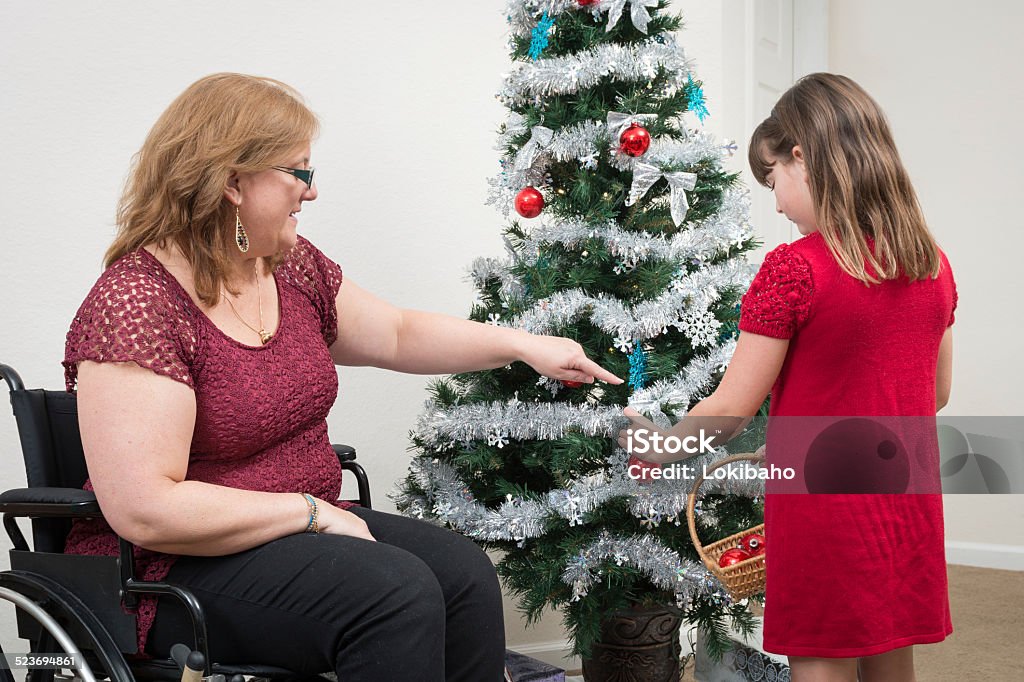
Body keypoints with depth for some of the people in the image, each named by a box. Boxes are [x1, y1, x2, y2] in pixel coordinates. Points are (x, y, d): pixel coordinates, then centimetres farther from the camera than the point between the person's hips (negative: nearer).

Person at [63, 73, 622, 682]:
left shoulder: (291, 265, 6)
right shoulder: (135, 303, -20)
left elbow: (397, 335, 22)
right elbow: (145, 510, -26)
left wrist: (523, 345, 14)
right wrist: (309, 511, -19)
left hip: (305, 527, 8)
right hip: (176, 570, -8)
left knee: (464, 570, -15)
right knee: (393, 587, -27)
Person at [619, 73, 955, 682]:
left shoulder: (793, 270, -17)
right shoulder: (932, 263, 2)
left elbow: (733, 408, -12)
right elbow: (937, 393, 13)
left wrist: (660, 447, 4)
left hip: (822, 510, -6)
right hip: (908, 511, 6)